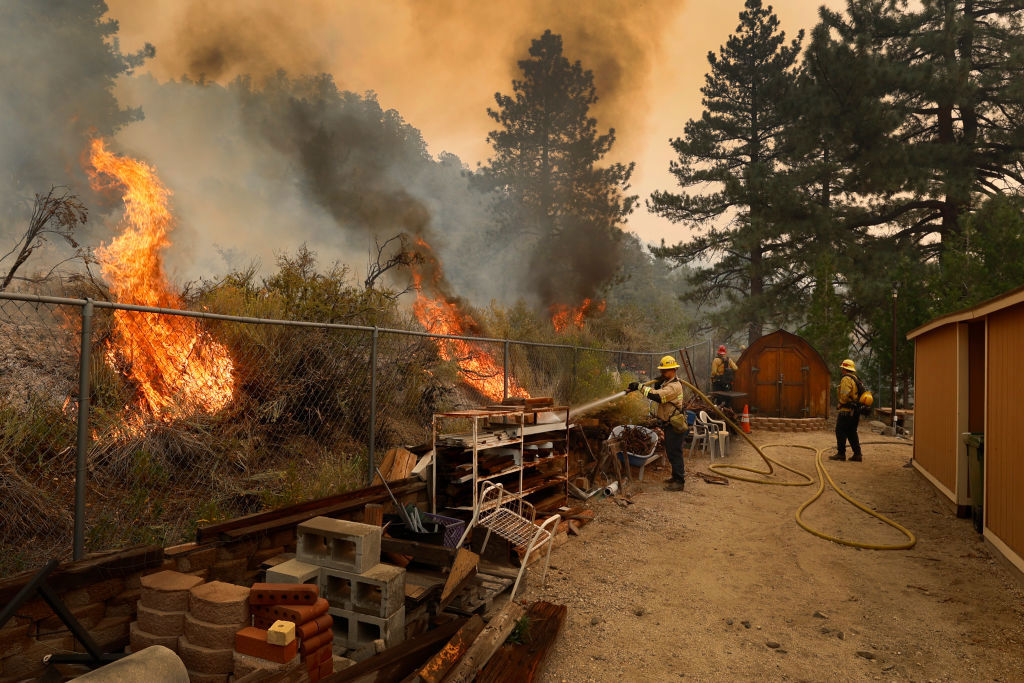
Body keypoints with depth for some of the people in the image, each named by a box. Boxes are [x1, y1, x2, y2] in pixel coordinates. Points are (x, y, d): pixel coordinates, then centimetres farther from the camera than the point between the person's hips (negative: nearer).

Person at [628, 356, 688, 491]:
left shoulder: (674, 386, -21)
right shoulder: (666, 383, 13)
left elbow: (658, 396, -35)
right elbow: (657, 396, 12)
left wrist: (640, 387, -32)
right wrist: (656, 386, -4)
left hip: (675, 425, -10)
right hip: (668, 424, 10)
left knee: (675, 452, -5)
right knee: (671, 451, 19)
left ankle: (679, 482, 1)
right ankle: (677, 476, 32)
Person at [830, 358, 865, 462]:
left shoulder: (846, 379, -14)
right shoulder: (857, 379, 16)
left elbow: (844, 395, -24)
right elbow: (859, 394, 17)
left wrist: (841, 404, -7)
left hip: (847, 410, -9)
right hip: (856, 410, 9)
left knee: (840, 431, -3)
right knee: (852, 432, 13)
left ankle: (841, 453, -1)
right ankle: (857, 454, 11)